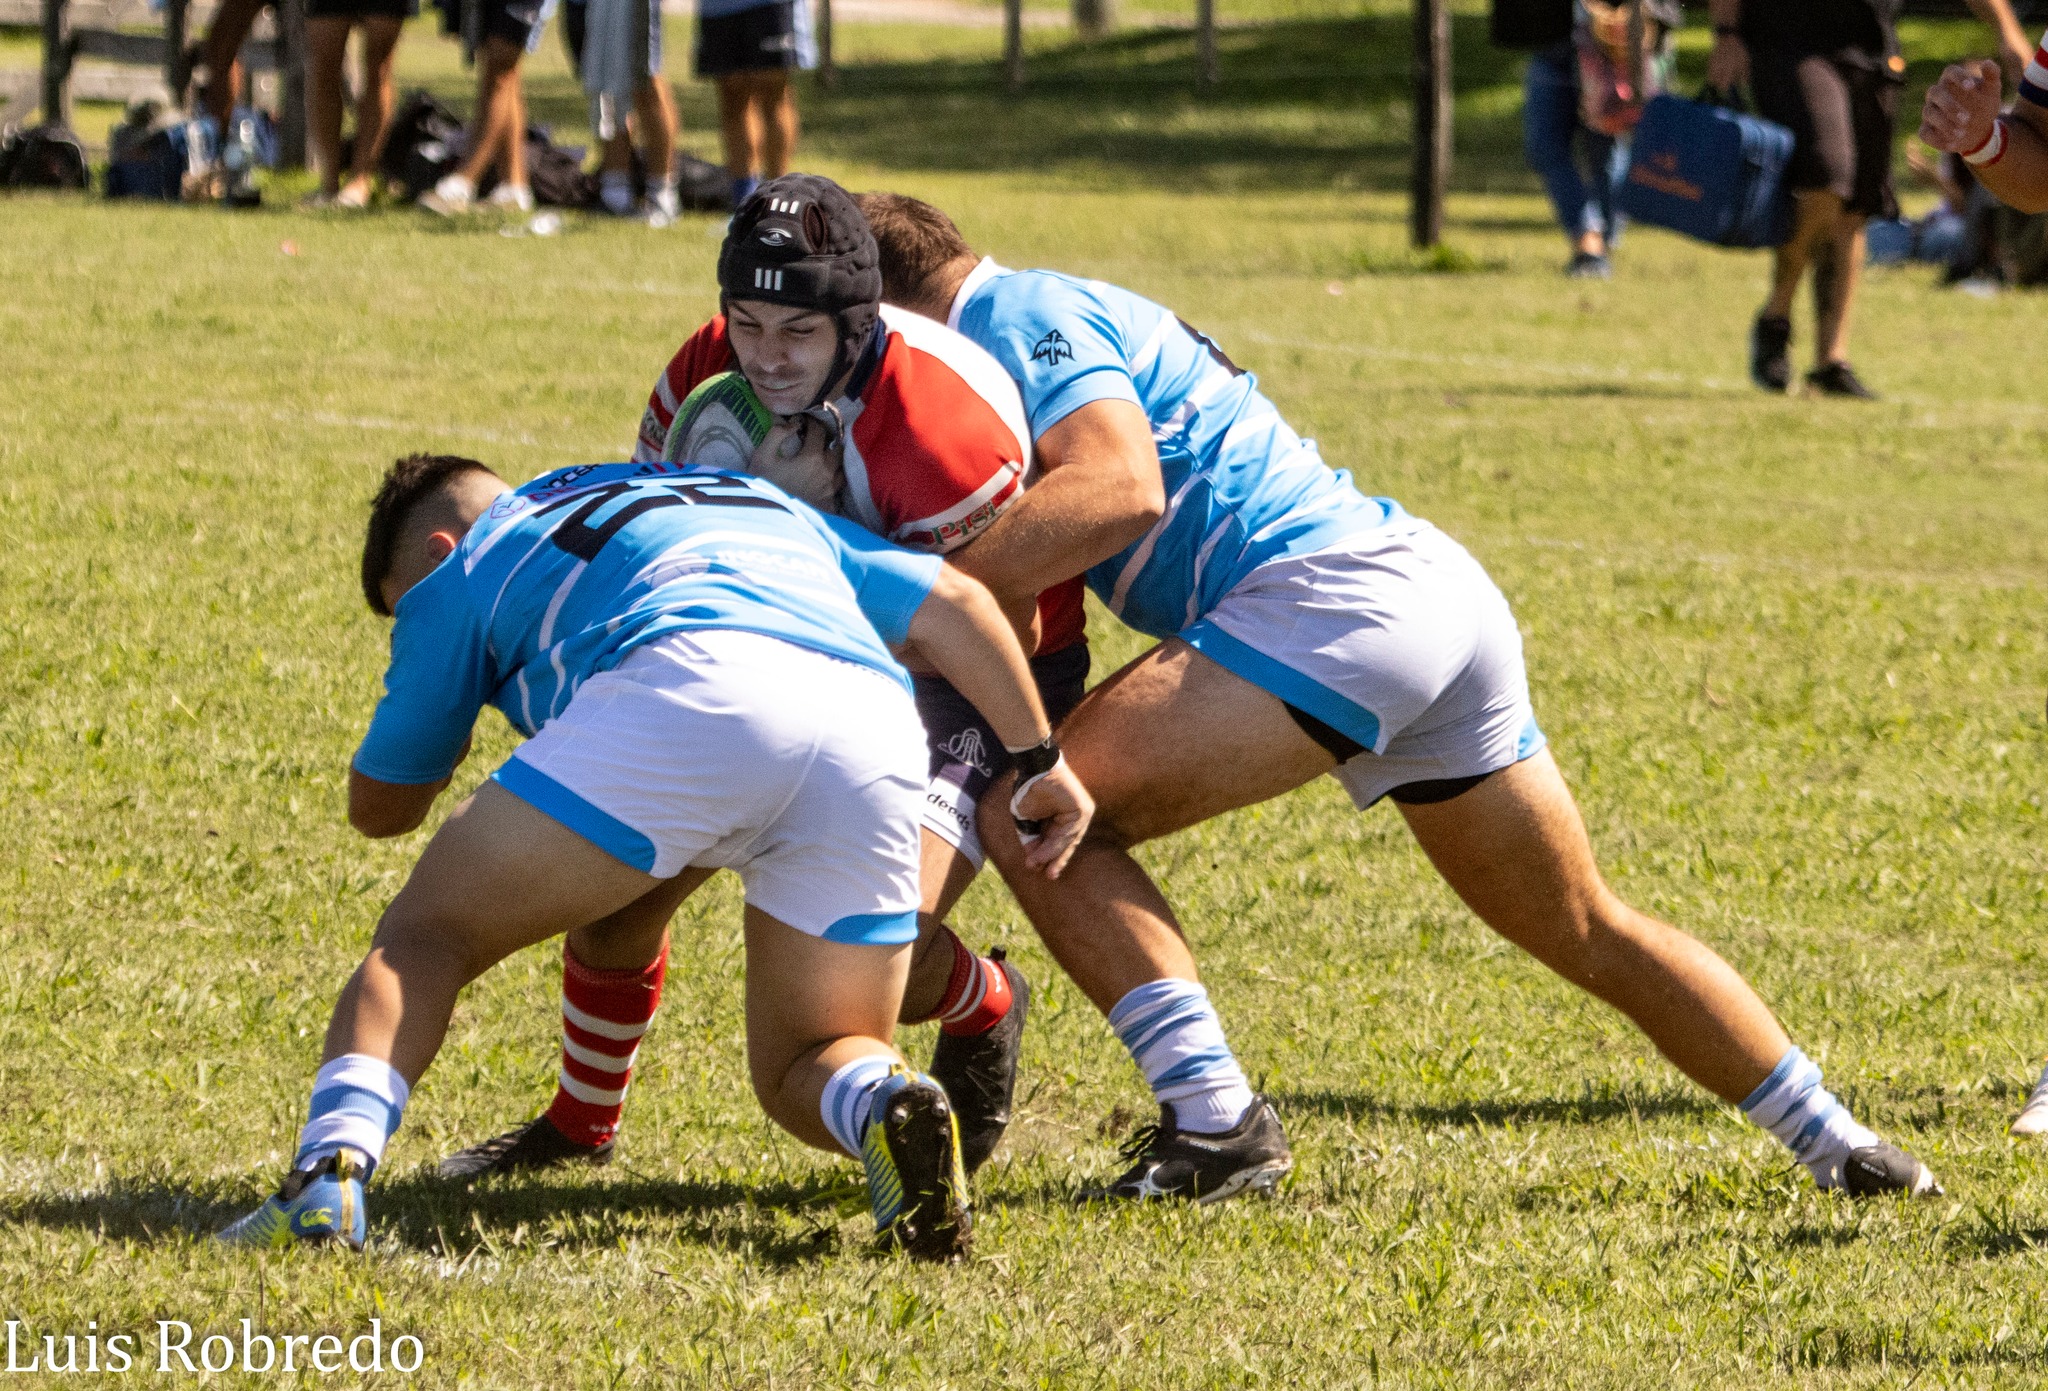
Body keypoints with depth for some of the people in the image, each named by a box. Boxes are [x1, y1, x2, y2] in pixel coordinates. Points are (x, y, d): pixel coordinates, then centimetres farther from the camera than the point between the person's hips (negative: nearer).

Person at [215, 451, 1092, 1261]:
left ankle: (328, 1175, -14)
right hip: (874, 729, 4)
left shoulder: (459, 573, 29)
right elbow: (952, 601, 32)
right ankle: (888, 1110, -16)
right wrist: (1041, 758, 32)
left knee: (423, 940, 11)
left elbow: (379, 806, 37)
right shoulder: (752, 499, 43)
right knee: (802, 1070, 19)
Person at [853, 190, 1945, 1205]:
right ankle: (1840, 1145, 29)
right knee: (1589, 935, 21)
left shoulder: (1014, 315, -3)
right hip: (1436, 587, 10)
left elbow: (1120, 487, -21)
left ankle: (1213, 1118, -17)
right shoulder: (1058, 315, 27)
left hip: (1336, 598, -10)